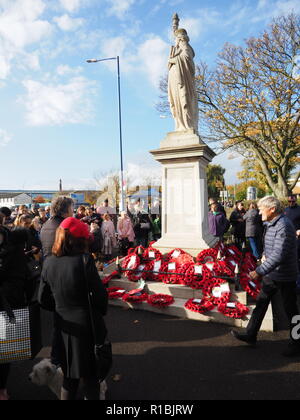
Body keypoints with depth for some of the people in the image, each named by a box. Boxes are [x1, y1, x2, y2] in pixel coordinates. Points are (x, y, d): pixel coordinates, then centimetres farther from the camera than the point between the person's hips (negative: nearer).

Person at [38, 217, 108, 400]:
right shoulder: (85, 261, -23)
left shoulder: (49, 262, -8)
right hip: (87, 325, -4)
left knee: (70, 375, 24)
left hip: (64, 326, 4)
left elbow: (43, 299, 1)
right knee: (91, 377, 18)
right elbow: (100, 294, -17)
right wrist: (101, 312, 3)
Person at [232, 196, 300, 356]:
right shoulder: (270, 224, 7)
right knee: (261, 303, 14)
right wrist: (265, 254, 6)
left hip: (285, 277, -9)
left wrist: (259, 271, -31)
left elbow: (279, 255, -31)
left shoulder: (284, 226, -23)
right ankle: (251, 335, 26)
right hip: (271, 273, 9)